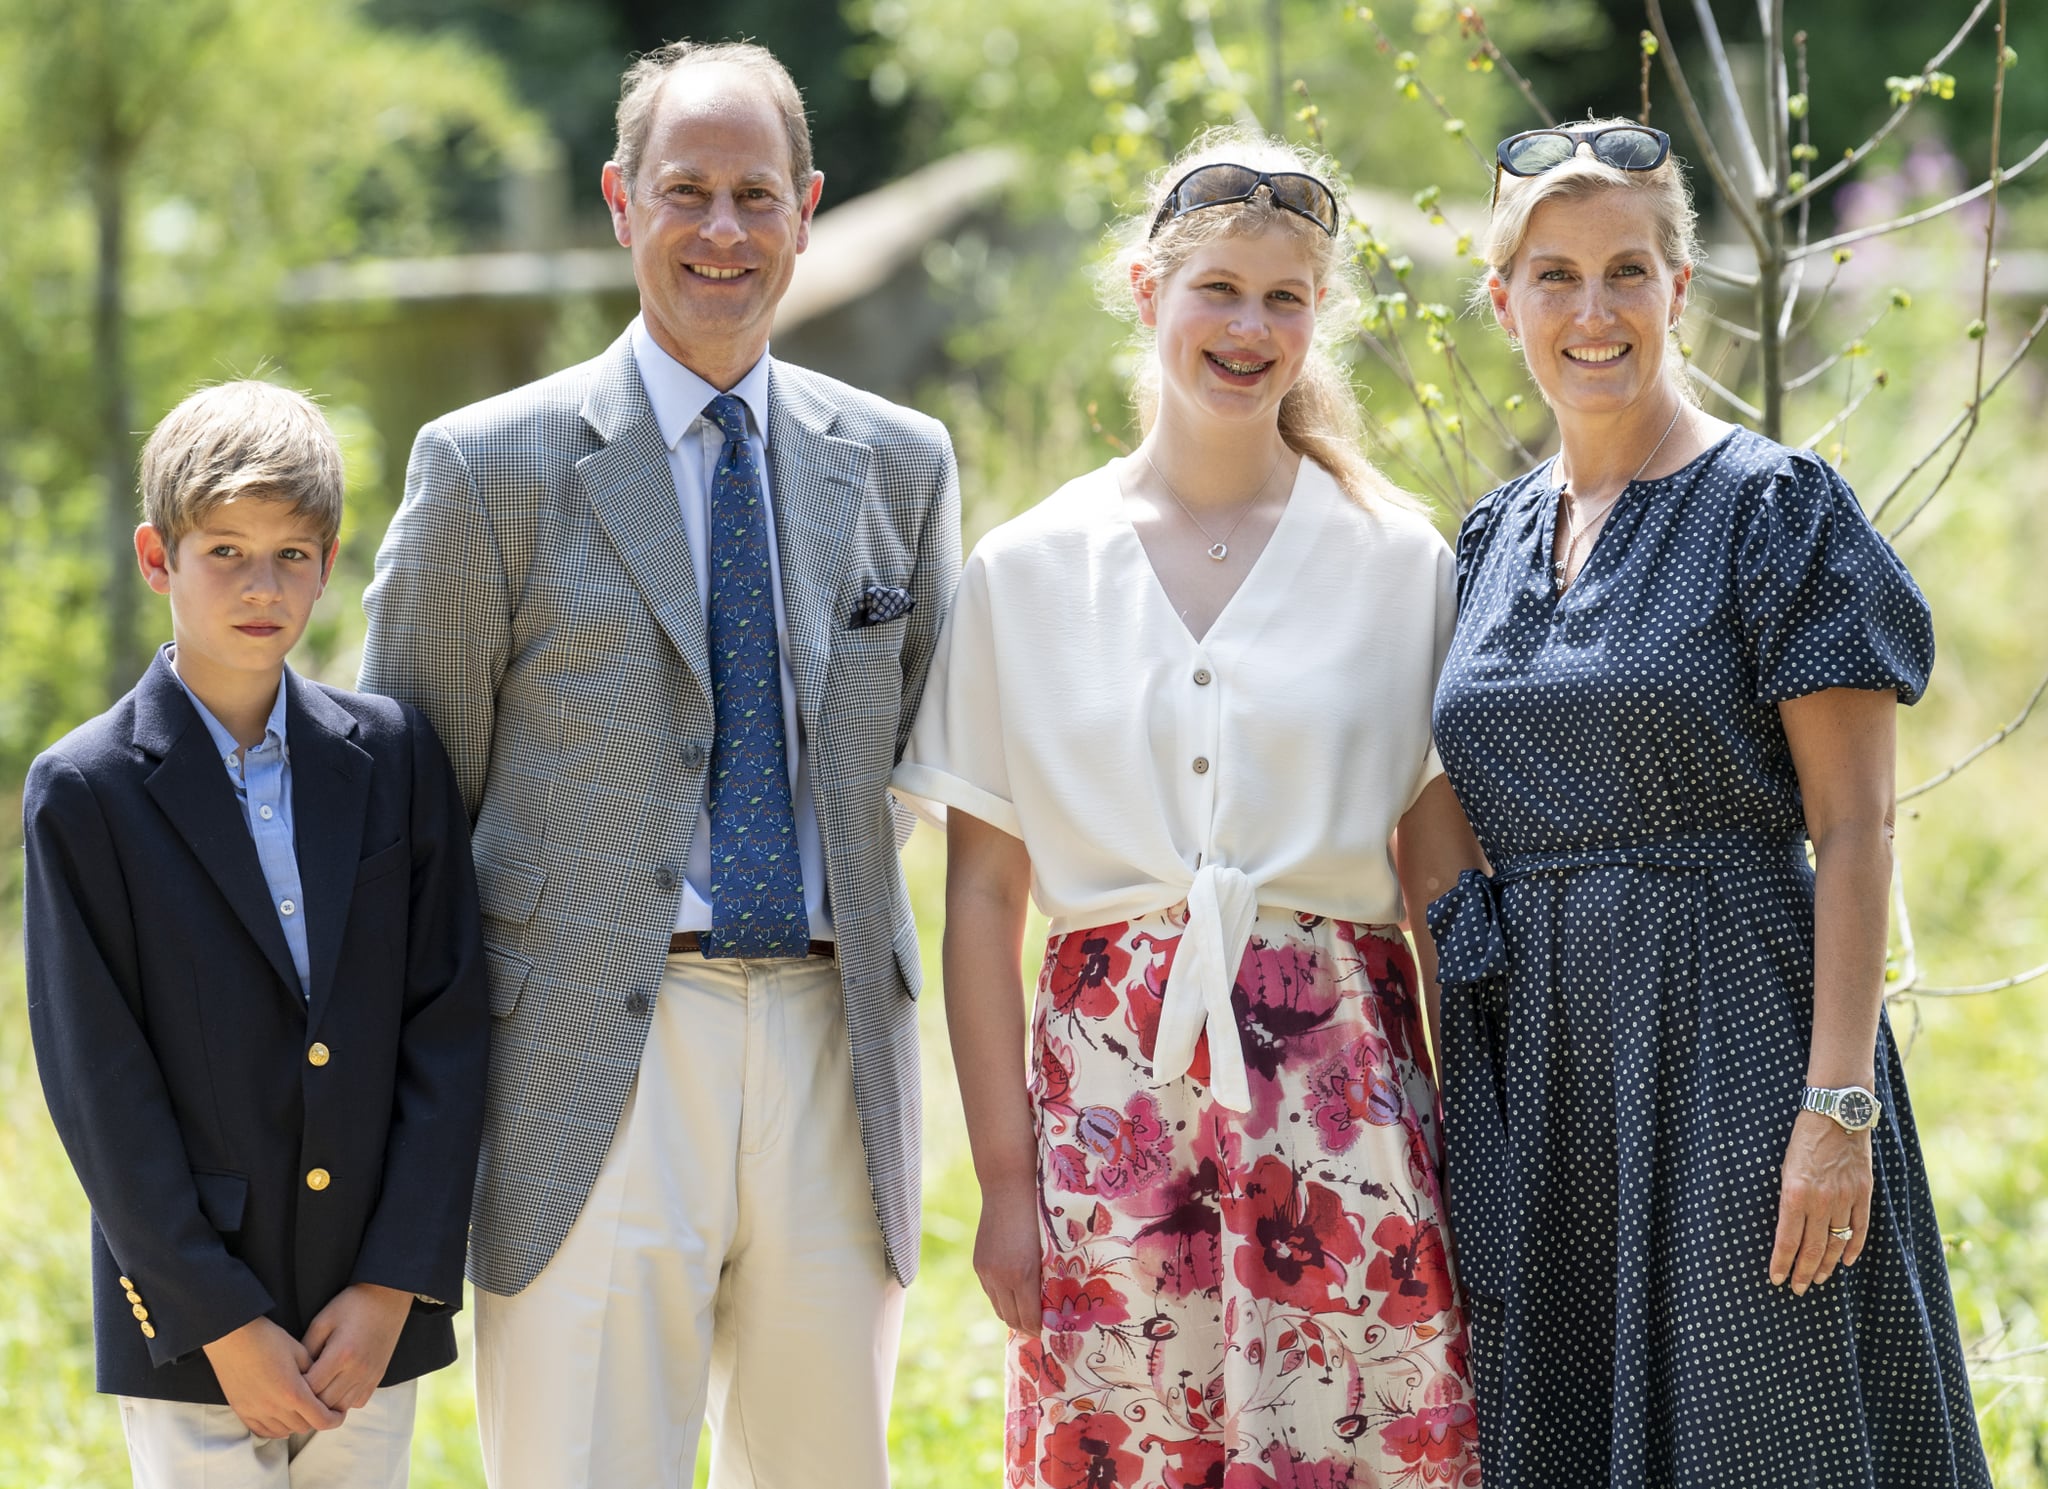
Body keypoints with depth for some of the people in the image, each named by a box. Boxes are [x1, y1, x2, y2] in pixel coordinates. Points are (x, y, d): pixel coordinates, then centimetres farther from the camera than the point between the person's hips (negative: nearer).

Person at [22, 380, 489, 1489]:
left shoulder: (393, 757, 3)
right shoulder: (84, 793, -5)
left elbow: (447, 1024, 1)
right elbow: (99, 1085, -8)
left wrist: (396, 1283, -6)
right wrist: (221, 1321, -11)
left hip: (374, 1312, 3)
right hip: (186, 1320, -3)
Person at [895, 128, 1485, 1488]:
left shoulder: (1400, 560, 5)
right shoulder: (1029, 570, 6)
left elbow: (1442, 869, 6)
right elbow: (983, 896, 6)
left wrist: (1477, 1143, -1)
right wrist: (1005, 1173, 1)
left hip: (1338, 1075, 0)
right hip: (1115, 1080, 0)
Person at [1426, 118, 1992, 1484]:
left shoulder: (1776, 506, -6)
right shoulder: (1496, 538, 13)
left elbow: (1854, 832, -10)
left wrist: (1840, 1105, -18)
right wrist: (1451, 1082, 12)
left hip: (1730, 1045, -6)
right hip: (1532, 1060, 6)